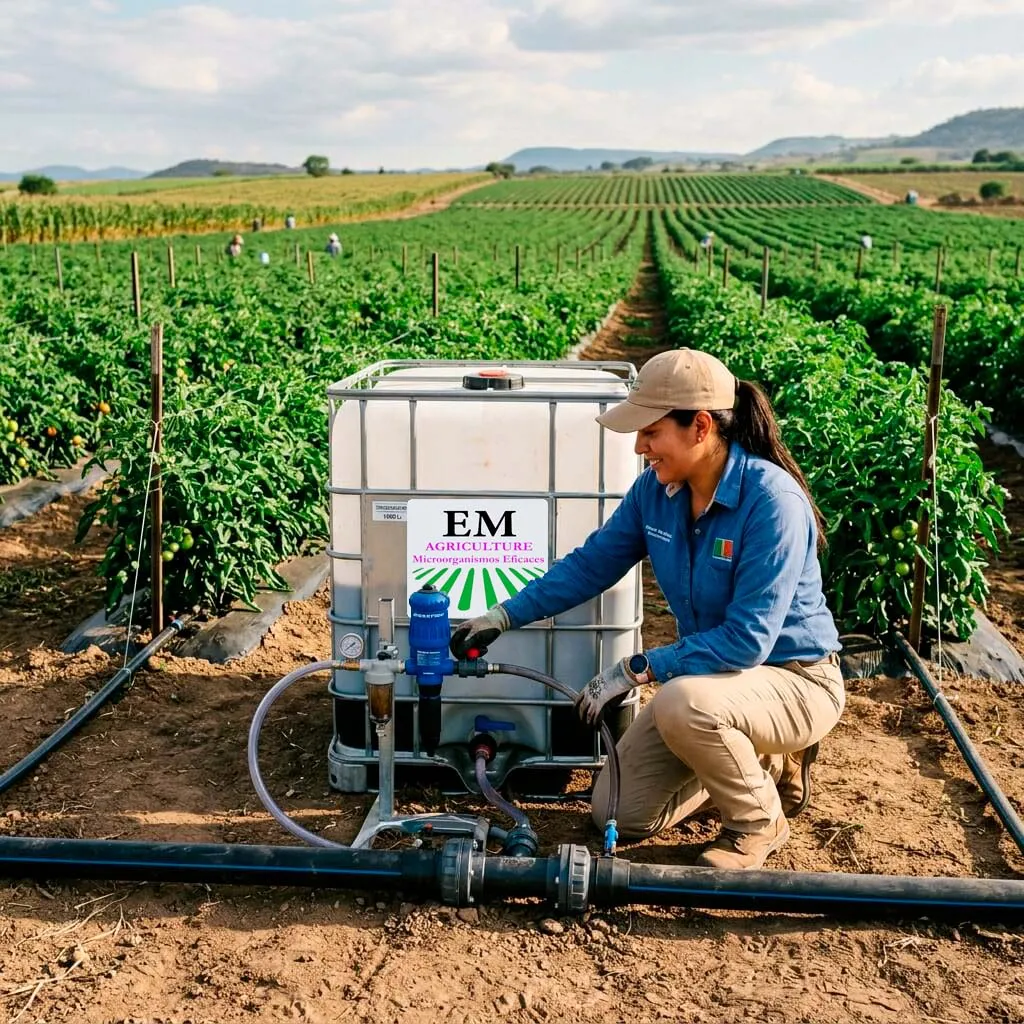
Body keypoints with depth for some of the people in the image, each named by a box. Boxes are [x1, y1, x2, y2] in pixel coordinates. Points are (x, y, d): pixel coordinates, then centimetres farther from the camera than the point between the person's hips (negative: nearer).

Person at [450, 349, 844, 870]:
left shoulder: (772, 502, -28)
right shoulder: (656, 488, -7)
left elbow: (747, 640, -30)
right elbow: (590, 563, 5)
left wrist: (637, 670, -26)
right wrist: (503, 617, 0)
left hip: (796, 681, -7)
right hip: (711, 675, 7)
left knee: (681, 704, -37)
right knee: (617, 813, 2)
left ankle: (759, 820, -8)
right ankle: (760, 764, 20)